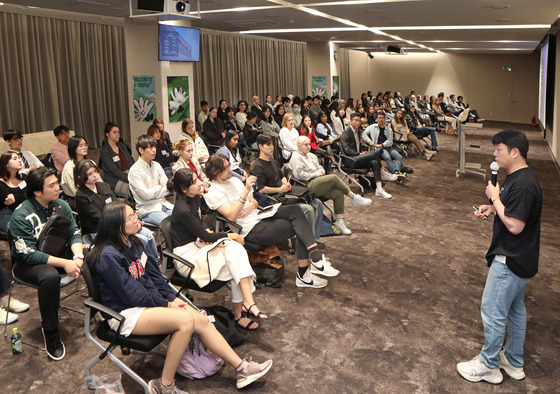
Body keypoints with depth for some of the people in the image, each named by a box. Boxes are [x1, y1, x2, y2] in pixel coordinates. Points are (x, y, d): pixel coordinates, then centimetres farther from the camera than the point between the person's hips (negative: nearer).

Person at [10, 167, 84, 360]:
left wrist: (78, 255, -26)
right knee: (50, 277, -39)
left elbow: (74, 233, -4)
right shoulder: (21, 215, -20)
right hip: (29, 263, -6)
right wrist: (64, 263, -33)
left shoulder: (61, 205, -3)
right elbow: (28, 254, -24)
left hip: (59, 252, 6)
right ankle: (50, 333, -20)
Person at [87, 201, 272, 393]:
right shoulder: (108, 256, -19)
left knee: (201, 320, -9)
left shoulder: (135, 243, 7)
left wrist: (172, 297, -4)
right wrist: (166, 304, -11)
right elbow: (133, 295, -19)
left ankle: (242, 368, -1)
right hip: (126, 313, -8)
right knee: (186, 320, -27)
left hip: (149, 301, 8)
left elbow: (154, 276, 10)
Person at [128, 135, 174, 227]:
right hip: (147, 209, -6)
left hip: (163, 204, 6)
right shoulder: (135, 170, -8)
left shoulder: (156, 165, 12)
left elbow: (169, 188, 5)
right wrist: (160, 187, 1)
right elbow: (146, 195, -15)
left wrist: (153, 191, -7)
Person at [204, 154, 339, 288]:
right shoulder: (214, 192, -10)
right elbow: (231, 216, -23)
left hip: (259, 216, 8)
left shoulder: (234, 180, 16)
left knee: (295, 210, -14)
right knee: (300, 228, -17)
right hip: (251, 230, -8)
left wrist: (252, 204, -6)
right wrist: (246, 191, -29)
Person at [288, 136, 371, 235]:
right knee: (334, 178, -25)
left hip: (318, 183, 9)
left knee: (338, 193, -16)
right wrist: (315, 174, -9)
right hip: (308, 186, -9)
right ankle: (354, 198, -14)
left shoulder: (311, 156, 26)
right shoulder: (296, 157, -1)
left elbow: (319, 167, 30)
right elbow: (299, 175, -13)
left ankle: (339, 221, -11)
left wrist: (321, 170, 5)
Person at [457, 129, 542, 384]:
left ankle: (488, 365, 16)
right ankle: (514, 362, 34)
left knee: (493, 311, 1)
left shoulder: (523, 184, -25)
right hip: (518, 258, 11)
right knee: (515, 309, 20)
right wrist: (491, 209, 3)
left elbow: (514, 225, -27)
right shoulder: (516, 177, 8)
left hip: (510, 261, -11)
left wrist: (495, 198, -18)